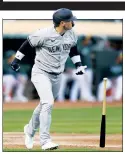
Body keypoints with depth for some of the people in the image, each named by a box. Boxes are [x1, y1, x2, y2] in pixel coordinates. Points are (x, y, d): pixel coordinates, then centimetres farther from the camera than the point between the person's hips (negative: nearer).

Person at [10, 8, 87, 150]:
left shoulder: (71, 34, -5)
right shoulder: (43, 34, -23)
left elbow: (73, 49, 15)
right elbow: (27, 44, -10)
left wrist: (78, 64, 6)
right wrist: (16, 59, -2)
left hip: (57, 76, 7)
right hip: (41, 73, -7)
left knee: (45, 105, 18)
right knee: (48, 103, -21)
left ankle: (30, 130, 43)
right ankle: (45, 141, -20)